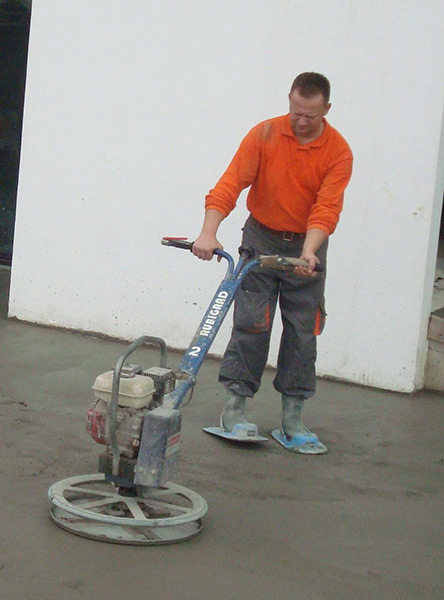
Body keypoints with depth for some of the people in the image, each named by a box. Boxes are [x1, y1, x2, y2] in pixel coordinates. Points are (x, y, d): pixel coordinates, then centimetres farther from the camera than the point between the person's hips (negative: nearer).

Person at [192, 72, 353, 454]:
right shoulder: (265, 135, -10)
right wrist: (209, 232, -30)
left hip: (308, 245, 1)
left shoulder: (338, 152, -10)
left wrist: (308, 252, -33)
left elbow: (327, 207, -18)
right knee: (251, 322, -5)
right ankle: (234, 407, 4)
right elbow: (231, 183, -17)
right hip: (261, 239, -1)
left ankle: (292, 419, 10)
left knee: (303, 332, 2)